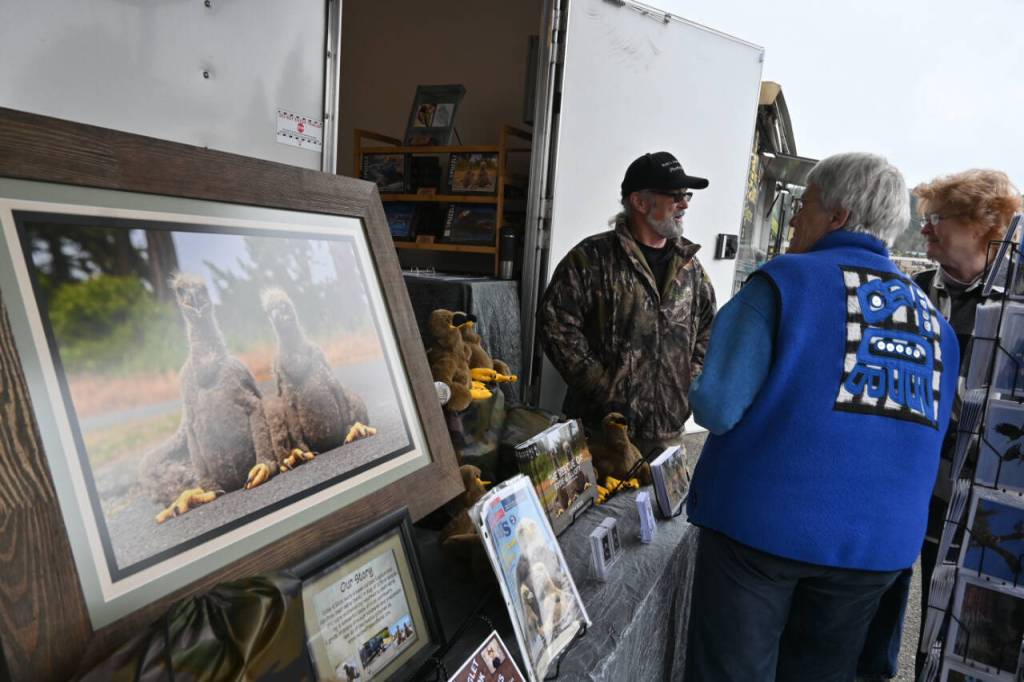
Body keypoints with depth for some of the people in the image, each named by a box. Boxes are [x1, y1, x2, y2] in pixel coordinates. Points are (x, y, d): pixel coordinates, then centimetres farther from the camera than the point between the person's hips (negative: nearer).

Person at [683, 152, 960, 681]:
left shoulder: (785, 280, -9)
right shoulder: (933, 318, 9)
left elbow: (717, 407, -16)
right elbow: (929, 438, 16)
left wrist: (701, 397, 6)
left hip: (762, 522, -5)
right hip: (879, 542, 6)